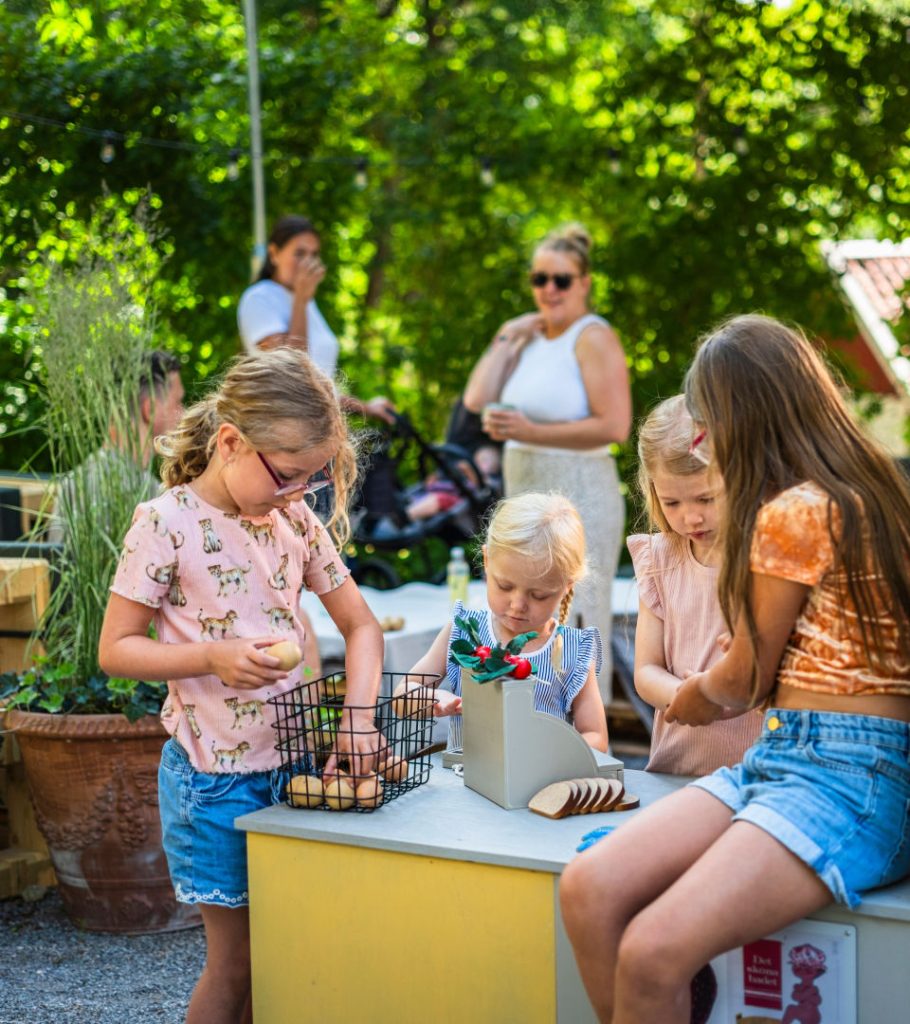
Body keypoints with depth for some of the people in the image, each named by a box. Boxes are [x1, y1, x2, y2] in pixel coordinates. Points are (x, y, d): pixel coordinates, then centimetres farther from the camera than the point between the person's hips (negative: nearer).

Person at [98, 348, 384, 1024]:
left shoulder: (298, 521, 2)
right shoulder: (167, 524, -13)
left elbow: (361, 624, 6)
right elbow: (116, 649, -10)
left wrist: (358, 715, -10)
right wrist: (211, 655, -25)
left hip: (294, 760, 5)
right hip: (214, 774, -5)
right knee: (237, 957, 4)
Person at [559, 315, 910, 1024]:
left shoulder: (797, 512, -11)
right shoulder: (847, 498, 17)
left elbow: (744, 678, 1)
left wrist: (692, 701, 21)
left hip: (849, 778, -9)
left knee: (651, 954, -27)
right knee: (589, 891, -11)